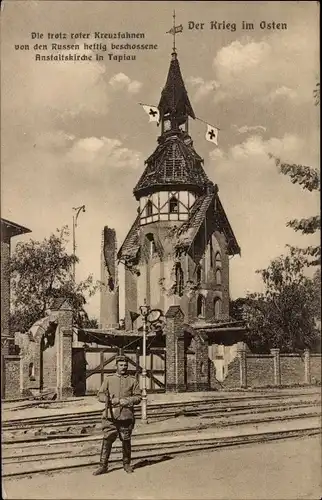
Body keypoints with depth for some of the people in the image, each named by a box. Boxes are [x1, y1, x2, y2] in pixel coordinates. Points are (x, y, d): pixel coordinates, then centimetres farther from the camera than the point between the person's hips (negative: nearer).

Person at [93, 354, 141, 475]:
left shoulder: (132, 381, 8)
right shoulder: (109, 379, 9)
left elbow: (138, 397, 4)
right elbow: (101, 395, 5)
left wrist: (127, 401, -13)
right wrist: (111, 400, -12)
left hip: (126, 416, 0)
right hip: (110, 415, 0)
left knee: (126, 441, 8)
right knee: (107, 440, -3)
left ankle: (127, 464, 24)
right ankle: (103, 466, 6)